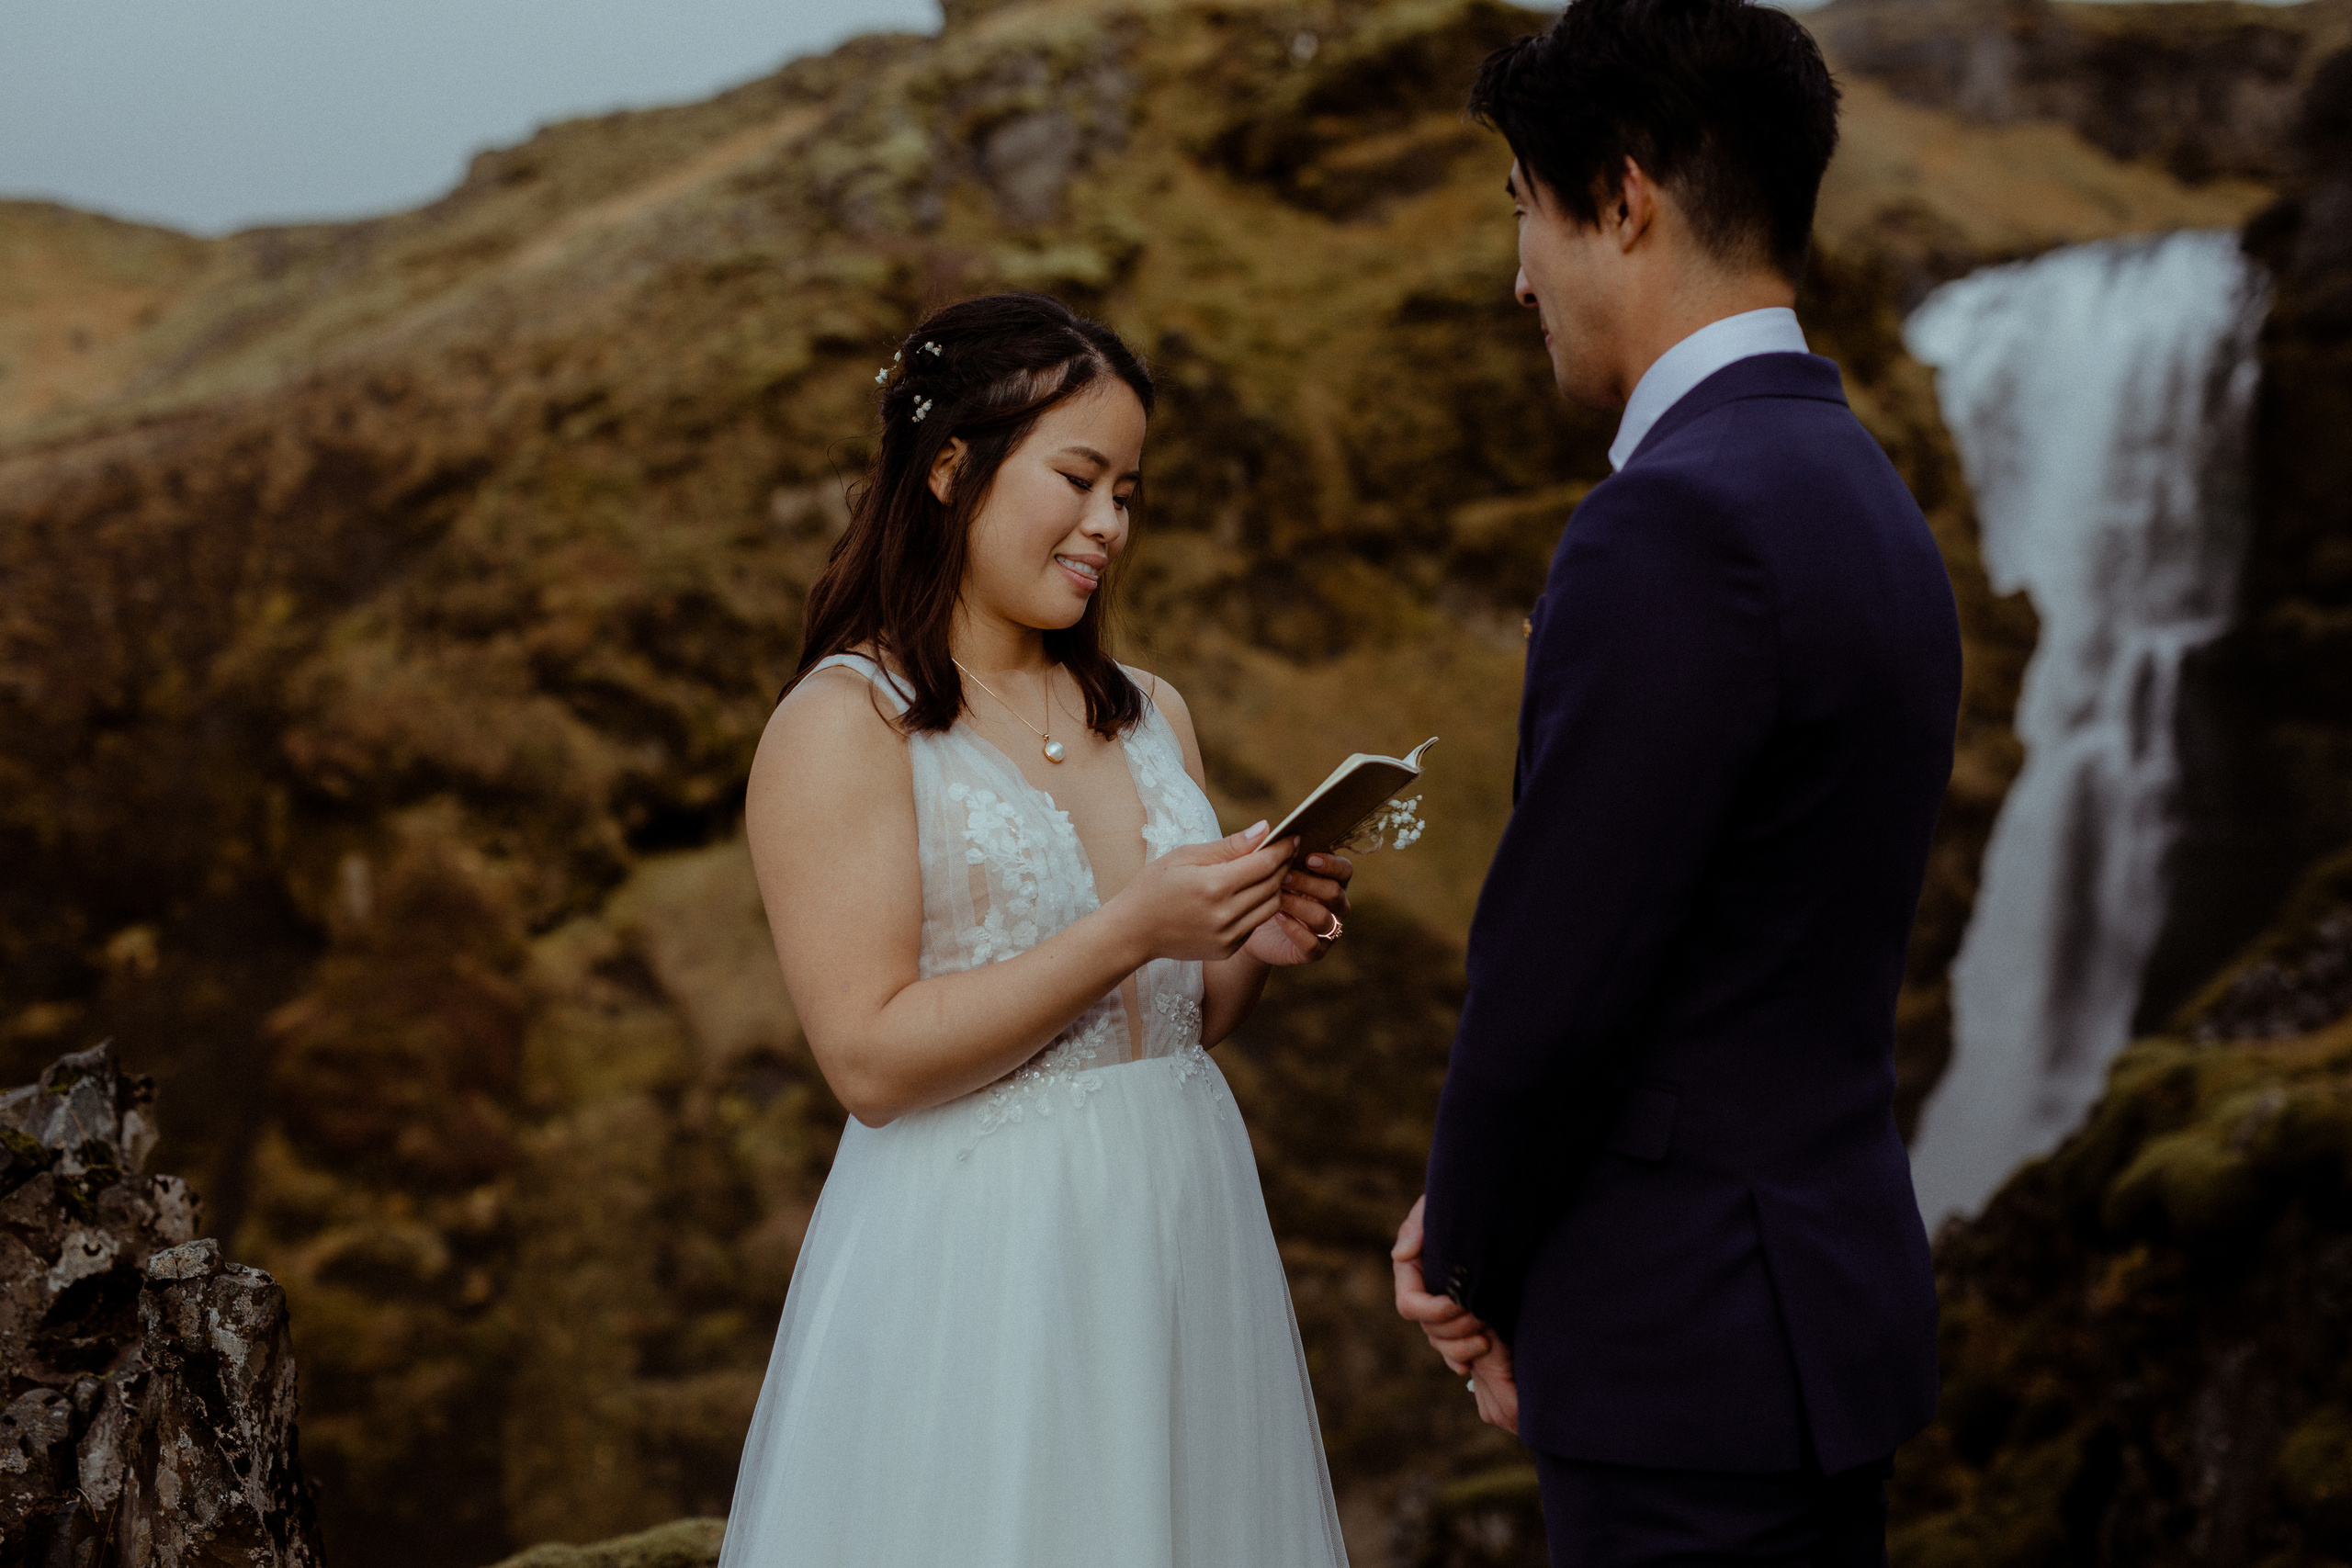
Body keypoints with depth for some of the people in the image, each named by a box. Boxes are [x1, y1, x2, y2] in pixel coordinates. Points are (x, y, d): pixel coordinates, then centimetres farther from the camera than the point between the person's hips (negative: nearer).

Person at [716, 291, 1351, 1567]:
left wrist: (1254, 945, -3)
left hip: (1179, 1234, 6)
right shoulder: (841, 724, -8)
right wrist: (1131, 932, -20)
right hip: (980, 1265, -6)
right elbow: (870, 1057, -16)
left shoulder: (1148, 715, 11)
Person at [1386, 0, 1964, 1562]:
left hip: (1699, 1338, -10)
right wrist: (1486, 1231, 8)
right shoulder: (1867, 503, 11)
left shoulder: (1672, 522, -20)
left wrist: (1471, 1266, -1)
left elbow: (1552, 974, -19)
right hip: (1829, 1269, 10)